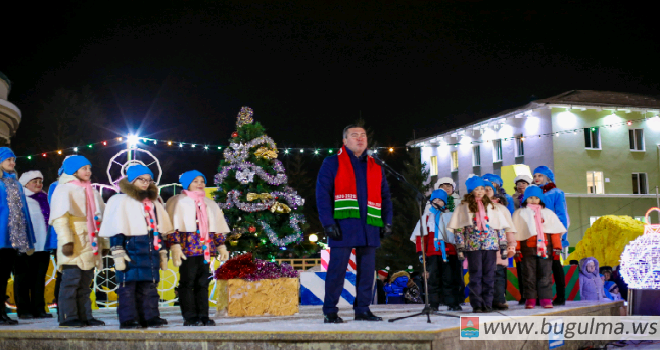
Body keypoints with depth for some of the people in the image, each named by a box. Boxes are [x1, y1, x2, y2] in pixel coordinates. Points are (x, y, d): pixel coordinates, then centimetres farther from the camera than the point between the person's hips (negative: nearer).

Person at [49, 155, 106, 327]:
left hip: (89, 246, 8)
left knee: (85, 283, 9)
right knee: (71, 281, -9)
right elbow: (60, 218, -14)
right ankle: (68, 317, -5)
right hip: (74, 248, -8)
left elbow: (101, 217, 24)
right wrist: (66, 241, -24)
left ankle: (85, 316, 13)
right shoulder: (65, 189, -4)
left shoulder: (91, 191, 20)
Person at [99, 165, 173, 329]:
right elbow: (116, 230, -6)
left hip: (151, 251, 6)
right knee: (128, 285, -6)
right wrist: (117, 251, -15)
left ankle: (150, 317, 10)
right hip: (131, 248, -6)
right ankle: (128, 319, -3)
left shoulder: (153, 202, 22)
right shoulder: (121, 201, 1)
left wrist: (163, 251, 23)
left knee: (149, 285, 6)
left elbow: (161, 230, 25)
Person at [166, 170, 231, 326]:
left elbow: (217, 227, 21)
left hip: (205, 248, 5)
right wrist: (175, 246, -16)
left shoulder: (209, 204, 21)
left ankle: (203, 316, 7)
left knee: (203, 282, 4)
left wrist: (221, 246, 14)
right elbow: (173, 226, -5)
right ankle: (190, 317, -2)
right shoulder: (179, 202, 4)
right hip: (188, 247, -5)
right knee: (187, 282, -5)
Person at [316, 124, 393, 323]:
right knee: (337, 269, -4)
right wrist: (328, 223, -12)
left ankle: (362, 310, 15)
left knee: (367, 270, 5)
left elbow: (385, 196, 18)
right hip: (343, 226, -4)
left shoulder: (375, 167, 19)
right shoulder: (332, 163, 5)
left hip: (369, 228, 5)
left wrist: (387, 223, 6)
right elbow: (322, 195, -3)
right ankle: (330, 312, 5)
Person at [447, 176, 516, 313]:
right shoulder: (464, 207, 7)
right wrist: (460, 247, -4)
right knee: (475, 276, -2)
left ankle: (487, 303, 8)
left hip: (491, 245, 2)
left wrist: (503, 246, 6)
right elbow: (458, 228, 3)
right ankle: (477, 304, 2)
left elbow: (501, 227, 13)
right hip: (472, 246, -2)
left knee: (489, 276, 2)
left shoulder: (491, 206, 13)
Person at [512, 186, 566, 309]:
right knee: (529, 274, 0)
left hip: (545, 248, 1)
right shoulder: (520, 213, 10)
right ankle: (530, 299, 4)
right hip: (527, 248, -1)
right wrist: (516, 249, -4)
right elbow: (516, 232, 5)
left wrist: (556, 247, 0)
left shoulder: (547, 213, 14)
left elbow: (555, 230, 10)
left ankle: (546, 299, 2)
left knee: (545, 274, -1)